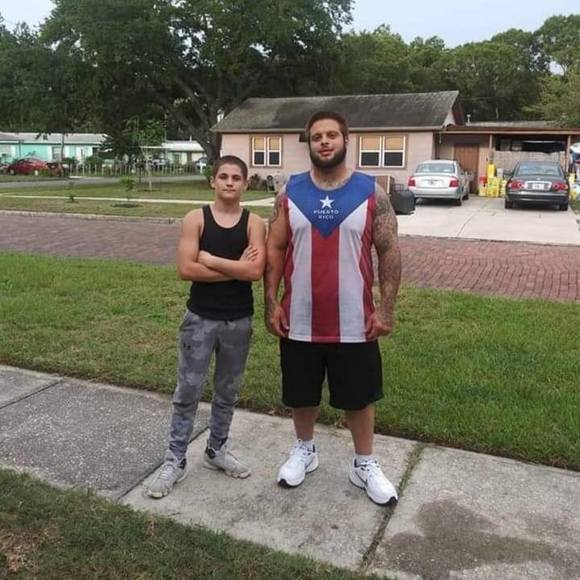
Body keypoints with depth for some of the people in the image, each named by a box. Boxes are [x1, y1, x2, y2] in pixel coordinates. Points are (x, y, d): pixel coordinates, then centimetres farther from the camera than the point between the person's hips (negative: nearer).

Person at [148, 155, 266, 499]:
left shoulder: (254, 223, -2)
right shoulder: (196, 219, -4)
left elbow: (255, 271, -16)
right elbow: (186, 269, -15)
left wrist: (210, 259, -14)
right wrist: (234, 269, -14)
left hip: (239, 320, 2)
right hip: (200, 318, -1)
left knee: (228, 391, 15)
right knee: (188, 391, 5)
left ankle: (217, 450, 34)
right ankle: (175, 461, 18)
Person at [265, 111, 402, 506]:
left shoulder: (372, 193, -4)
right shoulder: (290, 193, 0)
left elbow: (390, 252, -3)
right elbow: (275, 249, 3)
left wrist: (386, 308, -7)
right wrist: (272, 303, -3)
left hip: (354, 322, -1)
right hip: (299, 320, 2)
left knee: (360, 396, 12)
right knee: (301, 394, 17)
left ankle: (365, 464, 32)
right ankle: (305, 450, 41)